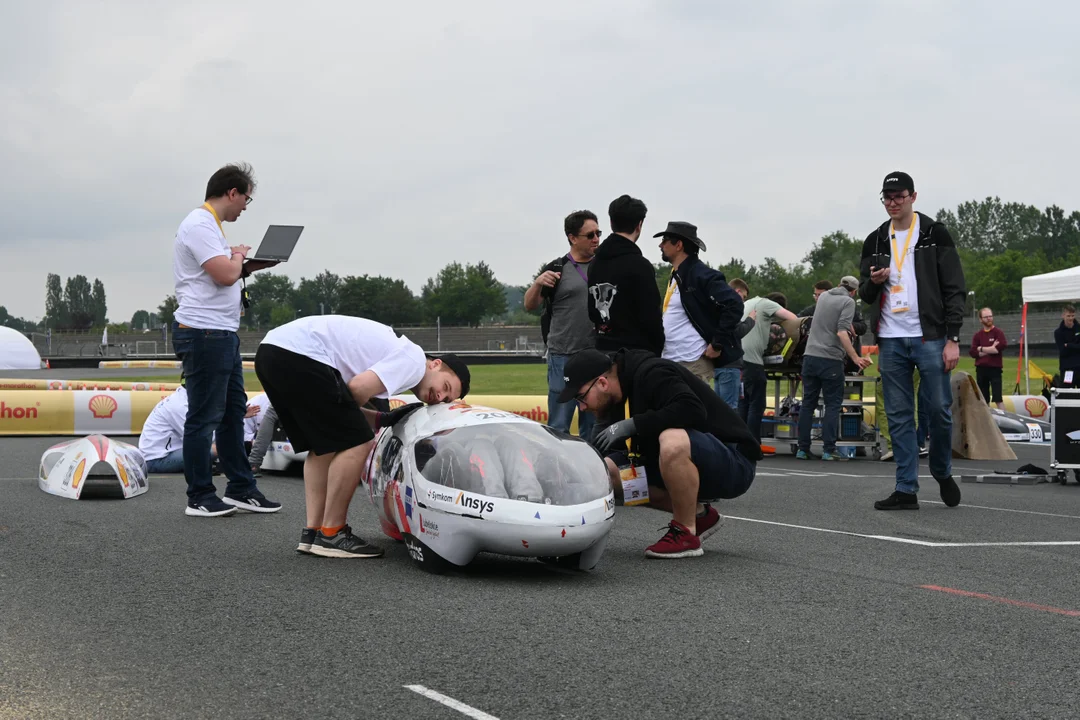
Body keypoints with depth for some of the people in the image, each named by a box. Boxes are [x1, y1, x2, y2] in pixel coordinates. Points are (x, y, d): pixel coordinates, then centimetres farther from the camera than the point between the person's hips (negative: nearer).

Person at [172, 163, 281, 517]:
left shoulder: (210, 224, 19)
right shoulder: (200, 224, -15)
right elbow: (225, 275, -22)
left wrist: (249, 265, 11)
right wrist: (239, 255, -3)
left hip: (223, 333, 11)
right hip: (203, 332, -11)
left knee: (234, 411, 14)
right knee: (204, 417, -4)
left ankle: (241, 489, 21)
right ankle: (200, 498, 2)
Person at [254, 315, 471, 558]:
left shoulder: (395, 350, 26)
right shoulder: (414, 360, -2)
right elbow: (358, 389, -14)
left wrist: (383, 419, 14)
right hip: (300, 355, -10)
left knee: (324, 446, 20)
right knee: (357, 443, -4)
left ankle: (312, 533, 17)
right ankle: (331, 536, 2)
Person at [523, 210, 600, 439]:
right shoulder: (557, 269, 2)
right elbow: (530, 305, 4)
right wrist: (538, 283, -15)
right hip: (564, 356, -3)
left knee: (593, 426, 9)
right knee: (559, 426, -4)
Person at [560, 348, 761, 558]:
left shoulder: (650, 374, -20)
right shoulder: (618, 399, 7)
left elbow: (693, 409, -35)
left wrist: (631, 424, -30)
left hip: (733, 463, -10)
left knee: (672, 442, -38)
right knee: (610, 470, 3)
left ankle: (686, 534, -19)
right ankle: (698, 514, 11)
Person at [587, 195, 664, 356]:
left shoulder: (595, 263, 11)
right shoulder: (639, 265, -13)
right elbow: (651, 317, -13)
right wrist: (658, 349, 0)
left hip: (603, 350, 8)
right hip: (636, 354, -8)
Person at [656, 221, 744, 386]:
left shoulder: (701, 275, -13)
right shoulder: (676, 277, 16)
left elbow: (734, 305, -21)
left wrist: (717, 344, -19)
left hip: (694, 365, -10)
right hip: (670, 362, 10)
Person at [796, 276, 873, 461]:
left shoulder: (823, 296, 15)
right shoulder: (848, 302, -5)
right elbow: (841, 333, -17)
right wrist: (855, 358, -18)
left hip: (810, 356, 6)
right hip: (830, 360, -6)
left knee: (808, 404, 9)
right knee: (832, 405, 1)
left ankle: (802, 449, 8)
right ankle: (828, 450, -3)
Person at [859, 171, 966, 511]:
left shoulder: (935, 234, 0)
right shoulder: (875, 242, 12)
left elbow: (954, 290, -2)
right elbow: (866, 295, 17)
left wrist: (953, 339, -10)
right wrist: (873, 282, -8)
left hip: (929, 338, -3)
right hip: (891, 341, 4)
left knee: (939, 410, -4)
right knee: (899, 417, 3)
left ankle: (942, 473, 20)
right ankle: (906, 490, 6)